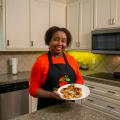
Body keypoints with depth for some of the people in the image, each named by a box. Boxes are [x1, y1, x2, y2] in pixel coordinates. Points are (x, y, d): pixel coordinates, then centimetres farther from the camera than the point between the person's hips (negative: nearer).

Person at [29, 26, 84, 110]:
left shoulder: (72, 59, 1)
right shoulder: (41, 61, -10)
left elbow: (79, 80, 11)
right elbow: (33, 89, -9)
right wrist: (51, 95, -23)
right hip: (47, 109, -3)